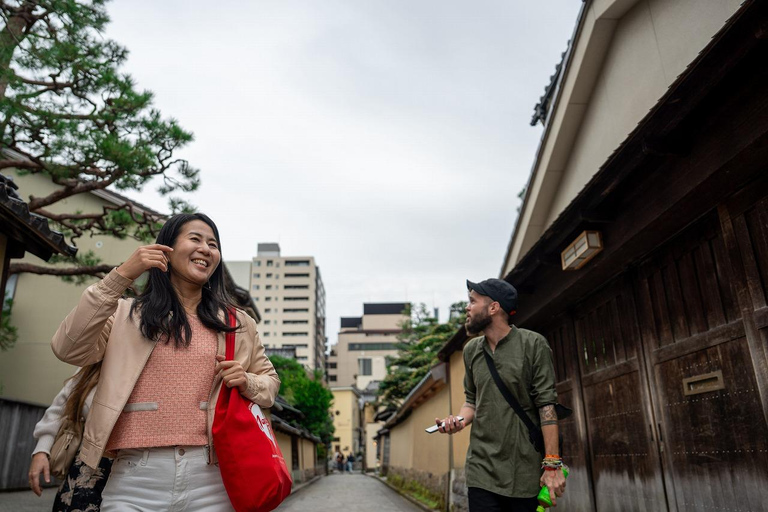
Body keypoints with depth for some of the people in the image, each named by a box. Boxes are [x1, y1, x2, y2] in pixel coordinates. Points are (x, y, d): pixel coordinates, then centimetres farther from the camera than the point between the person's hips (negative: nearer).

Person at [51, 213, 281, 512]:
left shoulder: (236, 323, 10)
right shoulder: (127, 314, 6)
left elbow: (270, 380, 17)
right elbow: (68, 350, -10)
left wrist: (247, 383, -7)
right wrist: (120, 276, -14)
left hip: (209, 477, 2)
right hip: (137, 476, -1)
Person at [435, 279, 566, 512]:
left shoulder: (533, 344, -6)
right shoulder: (471, 350, 9)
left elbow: (546, 404, -10)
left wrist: (552, 464, -13)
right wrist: (460, 420, -4)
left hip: (525, 473, -3)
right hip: (482, 469, 4)